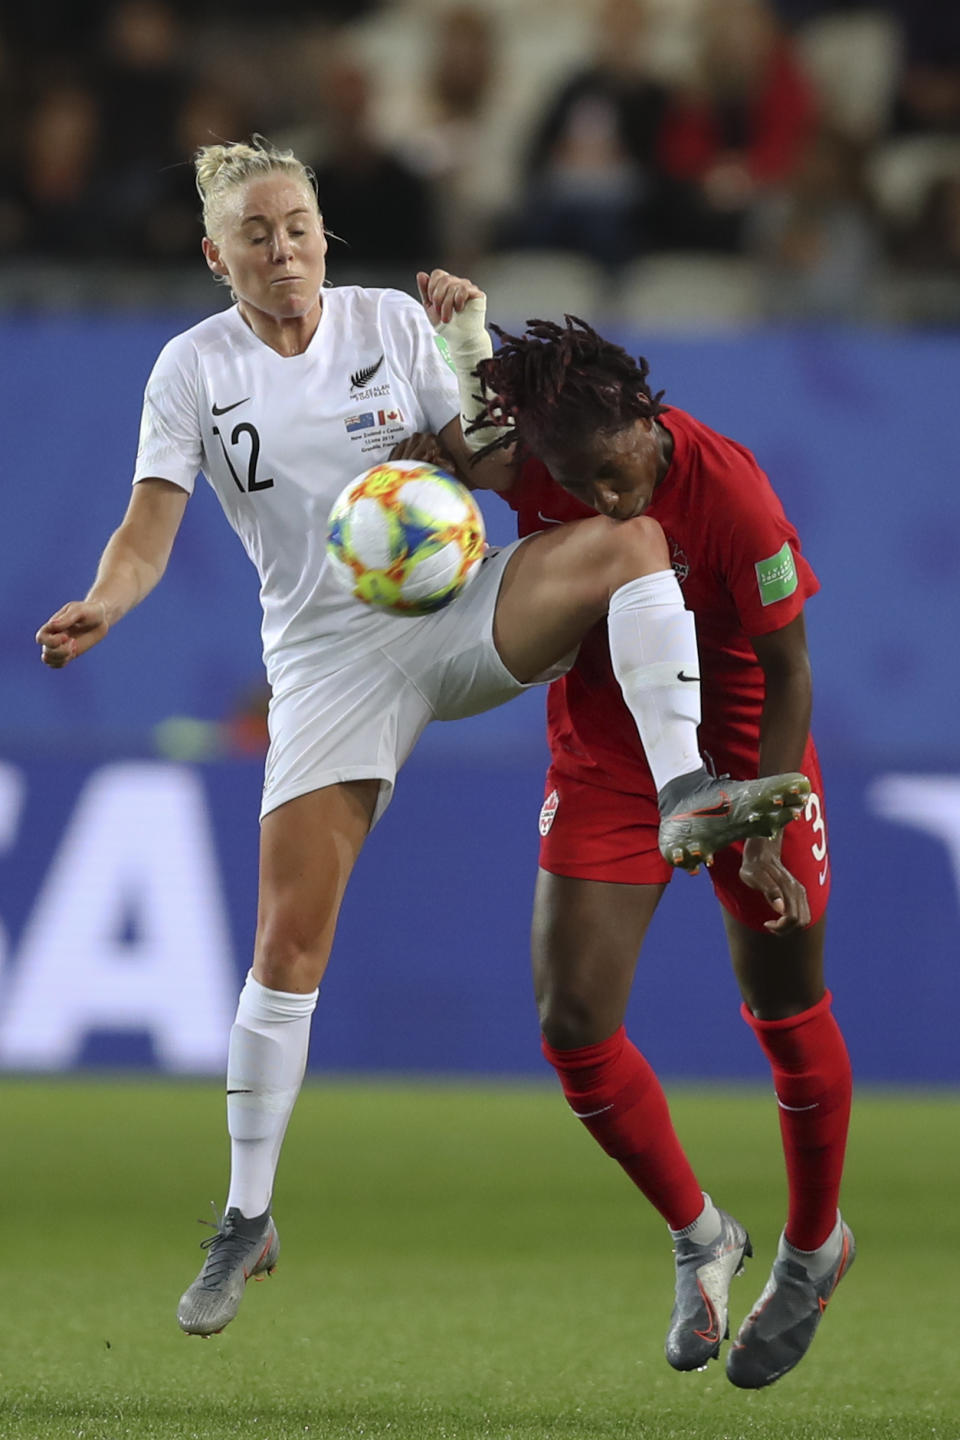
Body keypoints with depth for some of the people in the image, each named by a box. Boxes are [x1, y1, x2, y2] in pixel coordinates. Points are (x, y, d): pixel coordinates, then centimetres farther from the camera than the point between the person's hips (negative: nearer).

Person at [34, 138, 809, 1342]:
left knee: (630, 535, -27)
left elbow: (490, 466, 2)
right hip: (330, 655, -1)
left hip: (461, 617, 1)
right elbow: (149, 529, -5)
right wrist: (102, 606, -26)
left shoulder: (390, 322, 3)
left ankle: (686, 797, -39)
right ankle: (247, 1220, 5)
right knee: (289, 937, -8)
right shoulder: (194, 368, 0)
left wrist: (471, 347, -14)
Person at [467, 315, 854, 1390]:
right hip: (605, 762, 3)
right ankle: (700, 1239, 17)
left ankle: (814, 1247, 34)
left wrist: (763, 835, -17)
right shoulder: (529, 467, -19)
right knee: (573, 1026, -6)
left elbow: (787, 670, -18)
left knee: (787, 1018, 8)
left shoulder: (731, 493, -27)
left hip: (743, 751, -3)